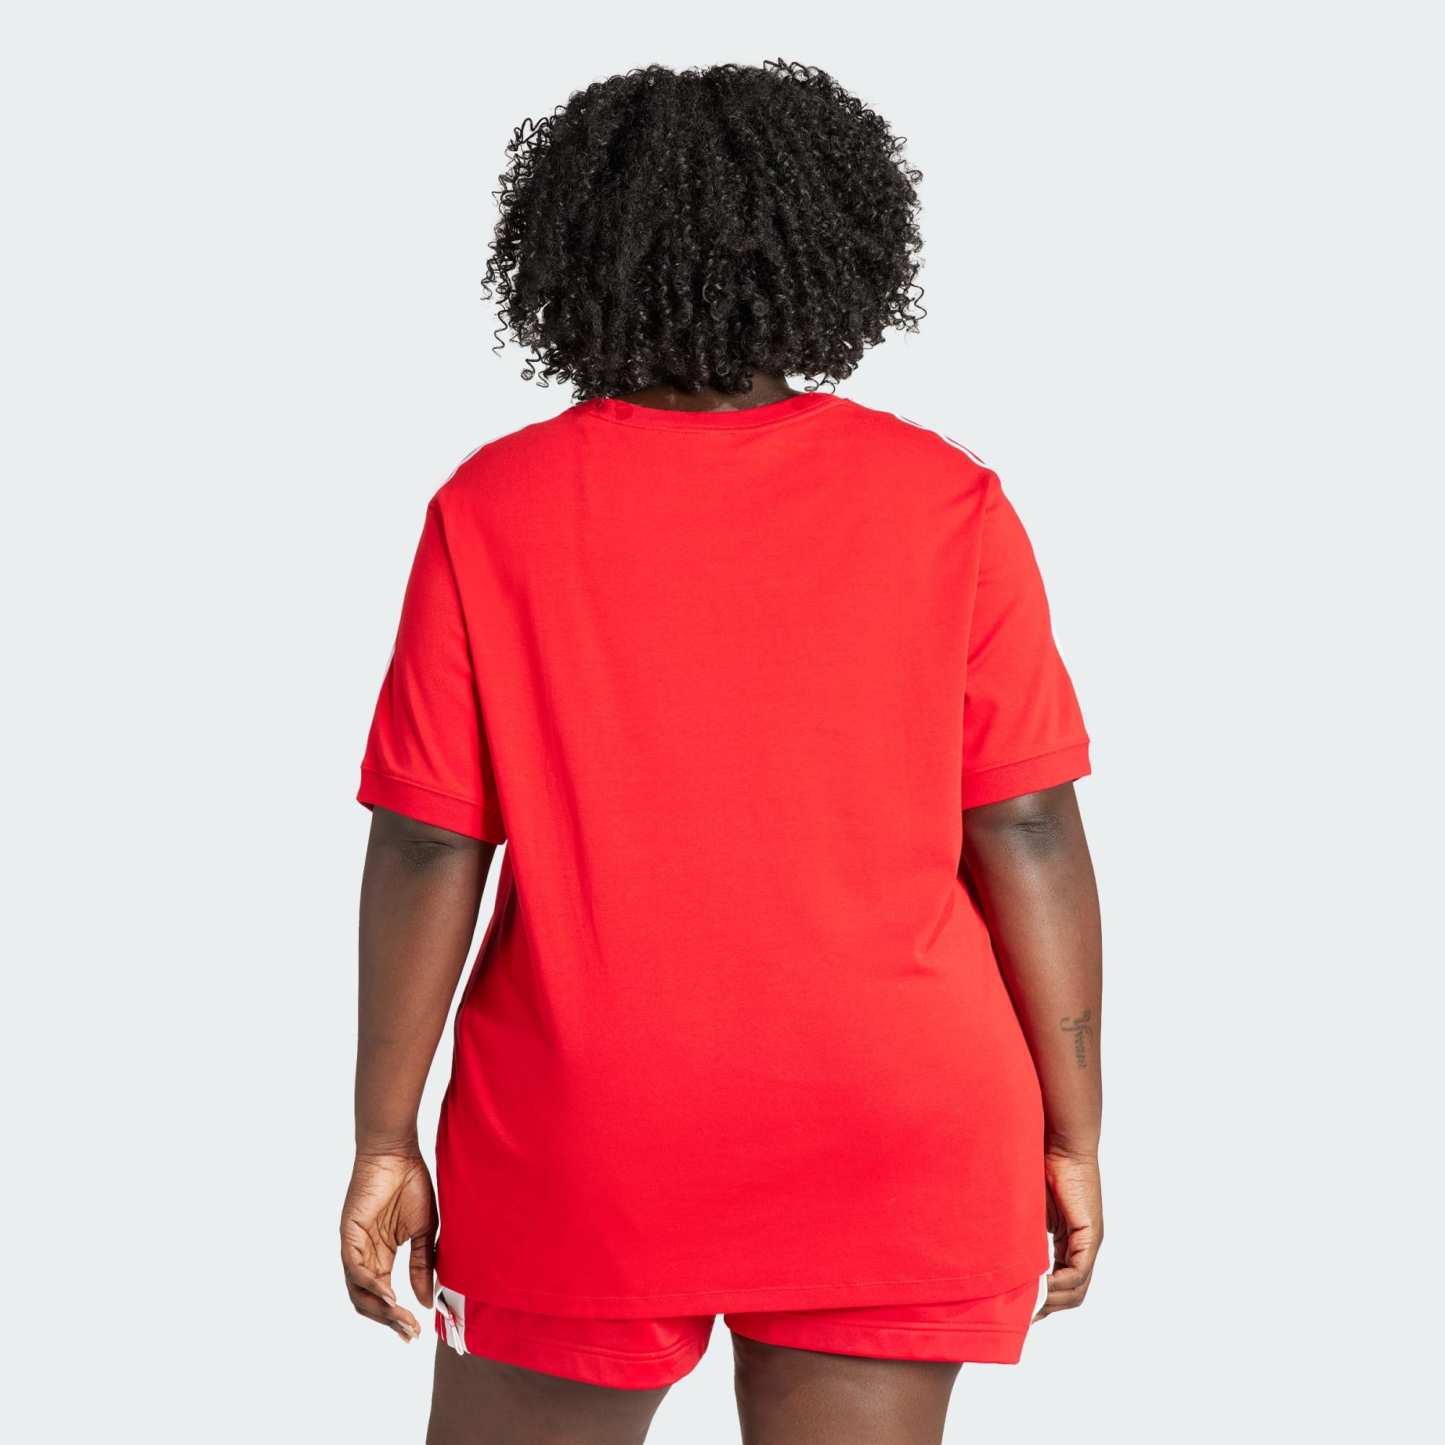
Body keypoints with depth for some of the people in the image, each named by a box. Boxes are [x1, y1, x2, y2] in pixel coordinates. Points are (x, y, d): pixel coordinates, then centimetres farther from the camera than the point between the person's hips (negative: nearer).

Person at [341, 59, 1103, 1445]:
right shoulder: (947, 507, -6)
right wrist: (1072, 1137, 1)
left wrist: (384, 1144, 1)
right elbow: (1028, 834, -7)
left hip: (596, 1139, 0)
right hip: (885, 1140, 1)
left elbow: (424, 851, -7)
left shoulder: (494, 512, -7)